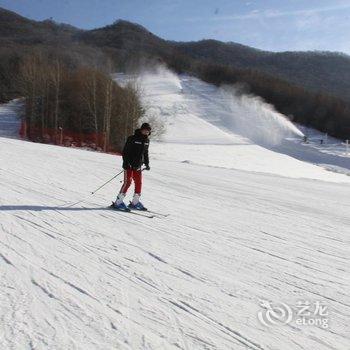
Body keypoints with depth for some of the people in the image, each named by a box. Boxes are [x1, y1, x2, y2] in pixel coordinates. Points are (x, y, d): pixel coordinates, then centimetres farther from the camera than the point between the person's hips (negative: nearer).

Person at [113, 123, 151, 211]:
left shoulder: (146, 140, 9)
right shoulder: (132, 138, -12)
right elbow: (125, 151, -12)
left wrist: (147, 163, 15)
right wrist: (125, 163, -19)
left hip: (138, 166, 7)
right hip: (129, 165, -7)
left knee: (139, 183, 5)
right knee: (127, 182, -11)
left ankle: (135, 202, 17)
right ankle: (118, 202, -5)